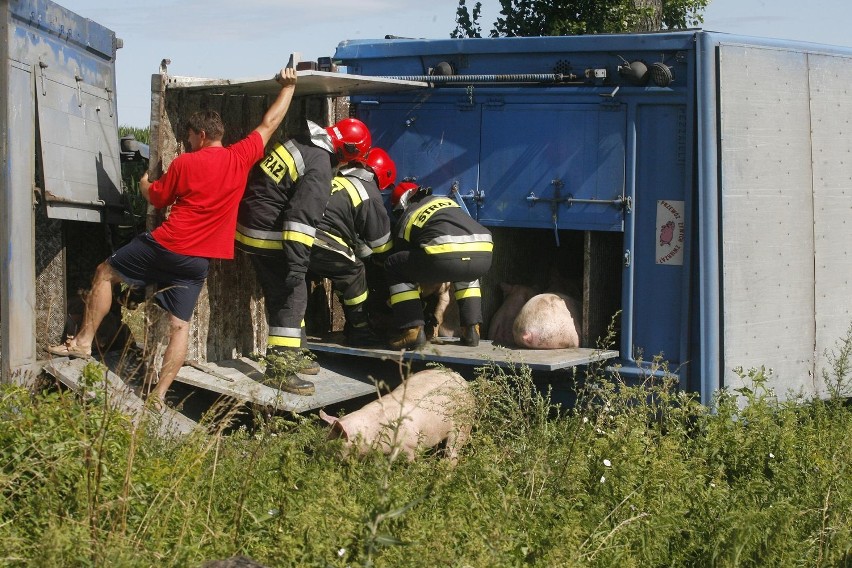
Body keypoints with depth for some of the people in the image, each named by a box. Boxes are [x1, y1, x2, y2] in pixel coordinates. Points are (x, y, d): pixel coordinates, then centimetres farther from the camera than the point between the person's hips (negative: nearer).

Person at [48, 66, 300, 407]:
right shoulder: (241, 158, 1)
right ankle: (159, 395, -1)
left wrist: (144, 183, 29)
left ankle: (83, 341, 14)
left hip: (166, 246, -3)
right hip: (198, 260, 3)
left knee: (105, 274, 16)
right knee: (180, 326, 4)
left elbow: (156, 199, 7)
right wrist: (288, 86, 23)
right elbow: (269, 124, 13)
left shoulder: (185, 163, -6)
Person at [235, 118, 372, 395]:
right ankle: (279, 369, -9)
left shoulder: (301, 143, 9)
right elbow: (303, 216, -28)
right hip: (269, 234, -10)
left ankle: (290, 355, 29)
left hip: (250, 222, 10)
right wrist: (297, 264, -30)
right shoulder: (320, 166, -20)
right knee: (292, 296, -7)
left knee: (283, 295, 19)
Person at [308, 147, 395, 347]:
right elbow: (381, 244, 12)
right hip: (323, 245, -8)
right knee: (354, 273, 11)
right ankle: (360, 331, 14)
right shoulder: (371, 195, 5)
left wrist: (356, 249, 35)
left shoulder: (337, 181, 26)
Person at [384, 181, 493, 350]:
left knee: (393, 266, 17)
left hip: (446, 257, -5)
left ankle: (412, 330, 9)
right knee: (466, 274, 42)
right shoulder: (446, 201, 38)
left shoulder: (406, 219, 24)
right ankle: (471, 329, 29)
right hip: (483, 256, 5)